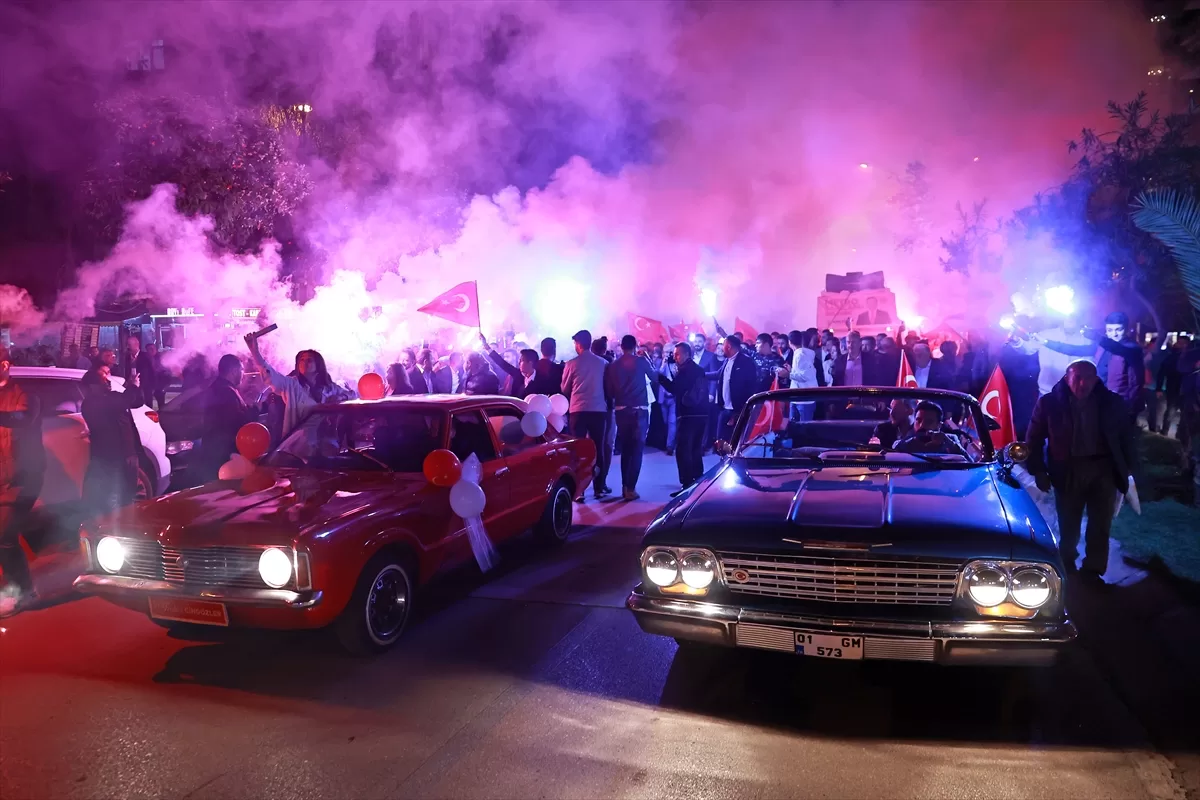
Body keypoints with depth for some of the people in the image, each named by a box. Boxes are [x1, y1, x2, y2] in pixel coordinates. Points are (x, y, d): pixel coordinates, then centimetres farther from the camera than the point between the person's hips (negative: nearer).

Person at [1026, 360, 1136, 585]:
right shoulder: (1050, 403, -4)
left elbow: (1126, 435, 11)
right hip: (1068, 471, -1)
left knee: (1100, 525, 4)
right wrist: (1039, 471, -3)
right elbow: (1034, 438, 0)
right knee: (1069, 524, 9)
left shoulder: (1112, 402, 2)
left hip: (1104, 469, 1)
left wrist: (1129, 467, 6)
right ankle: (1067, 563, 32)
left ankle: (1092, 569, 16)